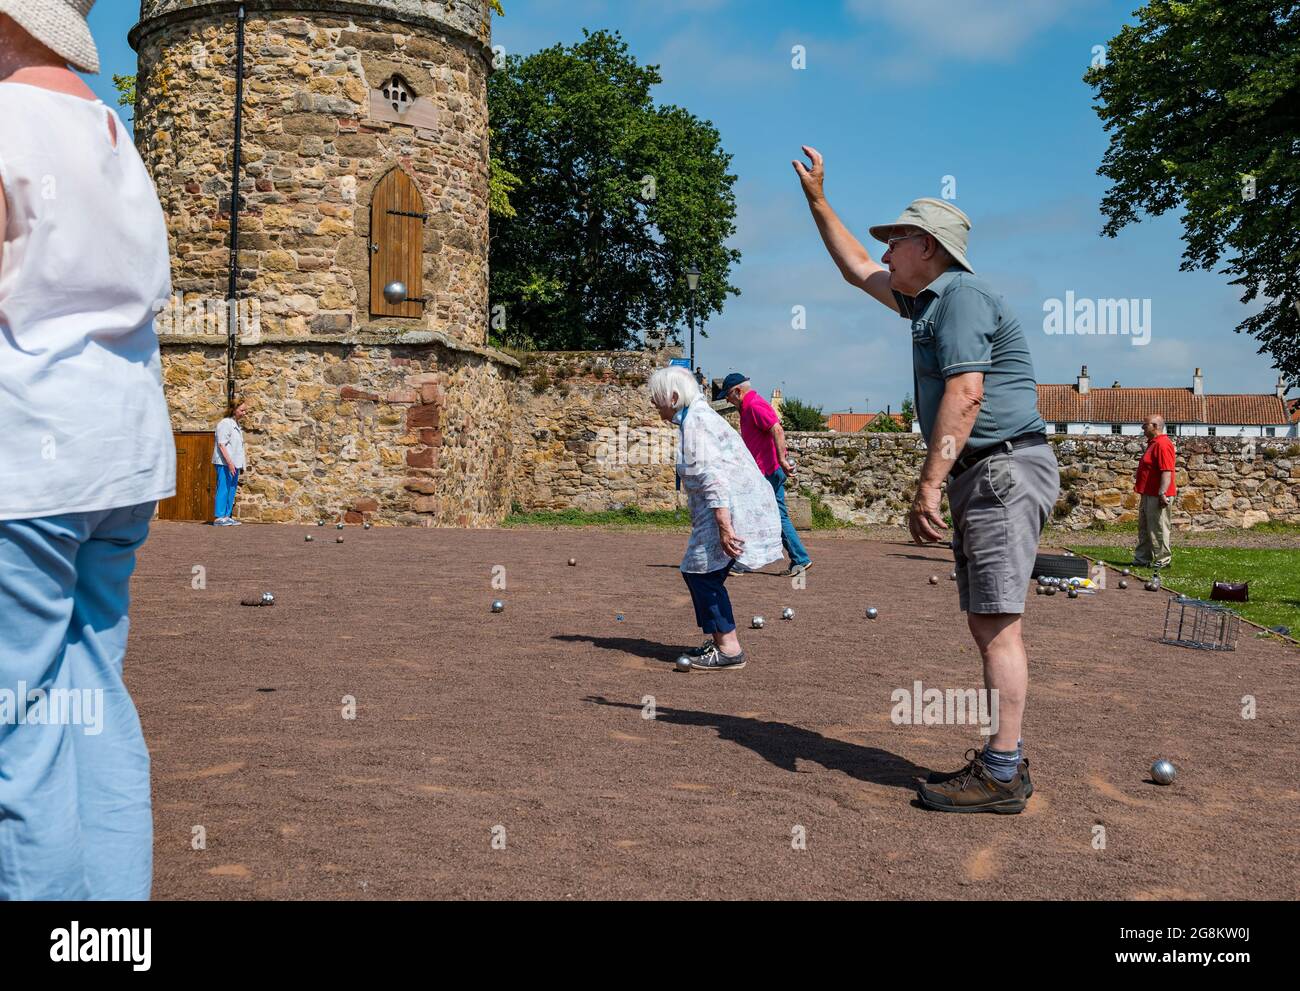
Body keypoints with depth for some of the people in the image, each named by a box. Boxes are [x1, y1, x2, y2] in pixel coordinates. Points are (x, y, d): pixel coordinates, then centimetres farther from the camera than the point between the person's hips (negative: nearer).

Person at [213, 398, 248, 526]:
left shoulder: (236, 425, 18)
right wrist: (229, 462, -21)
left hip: (234, 464, 9)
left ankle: (227, 516, 15)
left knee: (232, 490, 10)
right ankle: (219, 517, -5)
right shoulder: (225, 423, -10)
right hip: (225, 463, -9)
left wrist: (243, 462, 20)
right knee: (223, 489, -7)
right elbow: (221, 444, -16)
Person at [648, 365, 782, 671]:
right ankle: (719, 641, 21)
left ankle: (729, 650, -5)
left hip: (731, 508, -10)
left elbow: (712, 476, -23)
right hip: (733, 506, 10)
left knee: (702, 573, -7)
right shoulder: (700, 416, 19)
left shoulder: (694, 422, -14)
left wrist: (723, 526, -27)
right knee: (700, 572, 14)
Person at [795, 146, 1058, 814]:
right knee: (986, 624, 9)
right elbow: (858, 271, 35)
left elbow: (965, 394, -22)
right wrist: (817, 201, 36)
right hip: (981, 478, 10)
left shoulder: (962, 295, -10)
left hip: (1005, 469, -10)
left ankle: (1000, 775, -10)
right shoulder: (930, 300, 21)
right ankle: (1003, 760, 15)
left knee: (997, 622, -12)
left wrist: (928, 485, -25)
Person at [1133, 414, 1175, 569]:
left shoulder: (1162, 444, -18)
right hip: (1148, 495, 11)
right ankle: (1142, 559, 24)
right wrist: (1139, 483, 24)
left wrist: (1162, 494, -29)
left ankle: (1162, 560, 7)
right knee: (1144, 528, 16)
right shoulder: (1153, 443, 16)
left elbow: (1167, 471, -25)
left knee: (1158, 529, -2)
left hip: (1157, 496, -11)